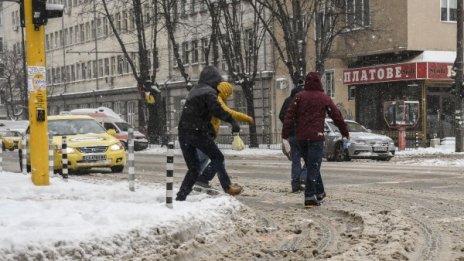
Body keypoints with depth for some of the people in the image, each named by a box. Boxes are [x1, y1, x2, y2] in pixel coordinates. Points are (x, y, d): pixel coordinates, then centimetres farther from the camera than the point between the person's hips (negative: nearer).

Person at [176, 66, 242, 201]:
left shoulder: (194, 91, 21)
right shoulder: (209, 92, -6)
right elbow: (217, 109, -22)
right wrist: (232, 121, -25)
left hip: (183, 133, 7)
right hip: (198, 132, -7)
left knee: (193, 168, 11)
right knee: (216, 157, 12)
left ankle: (180, 197, 4)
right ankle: (227, 185, 13)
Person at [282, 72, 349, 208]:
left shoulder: (299, 97, 3)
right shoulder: (324, 98, 1)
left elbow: (289, 116, -3)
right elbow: (336, 116, 7)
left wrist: (285, 134, -3)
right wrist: (345, 132, 19)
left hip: (301, 137, 3)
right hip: (316, 136, -3)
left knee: (311, 165, 17)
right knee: (313, 167, -5)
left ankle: (319, 192, 26)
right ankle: (310, 197, -13)